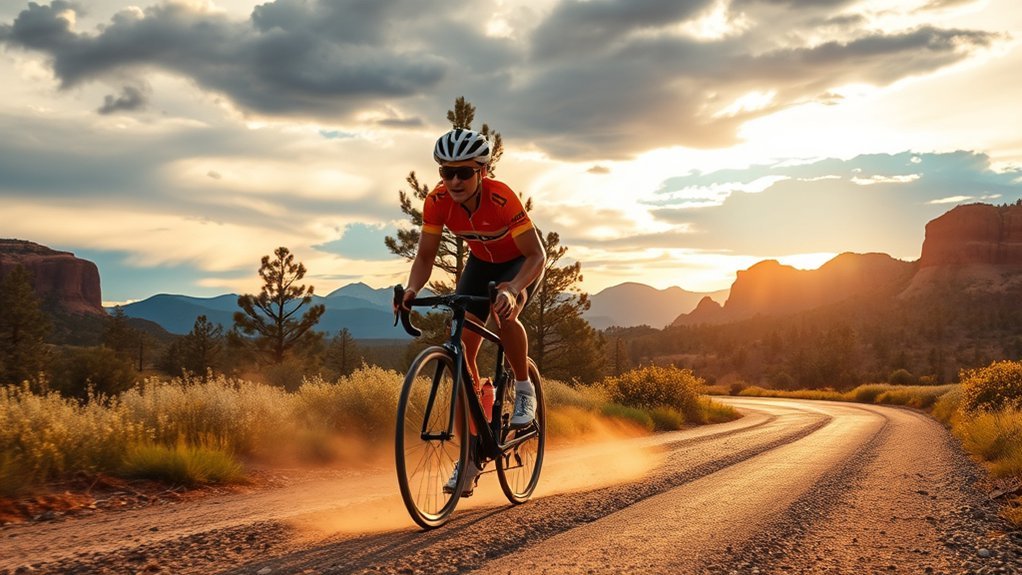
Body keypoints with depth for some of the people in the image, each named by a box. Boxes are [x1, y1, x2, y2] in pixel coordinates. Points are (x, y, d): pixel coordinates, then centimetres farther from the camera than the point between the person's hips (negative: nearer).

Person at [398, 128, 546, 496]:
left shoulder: (501, 198, -34)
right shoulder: (437, 202, -22)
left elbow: (537, 255, -34)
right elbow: (425, 257, -15)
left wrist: (512, 289, -52)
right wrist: (412, 289, -36)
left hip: (521, 262, -4)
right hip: (481, 262, 4)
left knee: (504, 310, -37)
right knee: (461, 347, -10)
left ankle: (524, 390, -8)